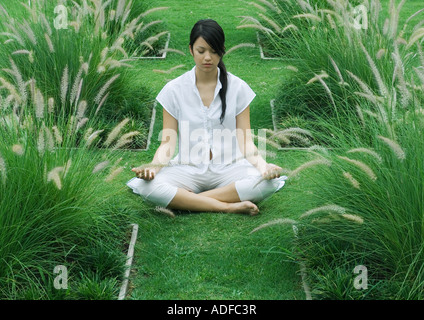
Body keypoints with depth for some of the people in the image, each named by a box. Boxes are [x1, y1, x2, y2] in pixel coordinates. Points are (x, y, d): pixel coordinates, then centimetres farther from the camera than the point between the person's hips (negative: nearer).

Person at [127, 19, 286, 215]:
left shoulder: (238, 88, 3)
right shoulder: (174, 90, 3)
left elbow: (245, 141, 1)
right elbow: (168, 142, 0)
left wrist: (262, 164, -20)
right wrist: (154, 166, -21)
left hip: (228, 168, 1)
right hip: (188, 168, 0)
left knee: (267, 182, -32)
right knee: (148, 186, -32)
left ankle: (183, 200, -24)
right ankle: (229, 206, -26)